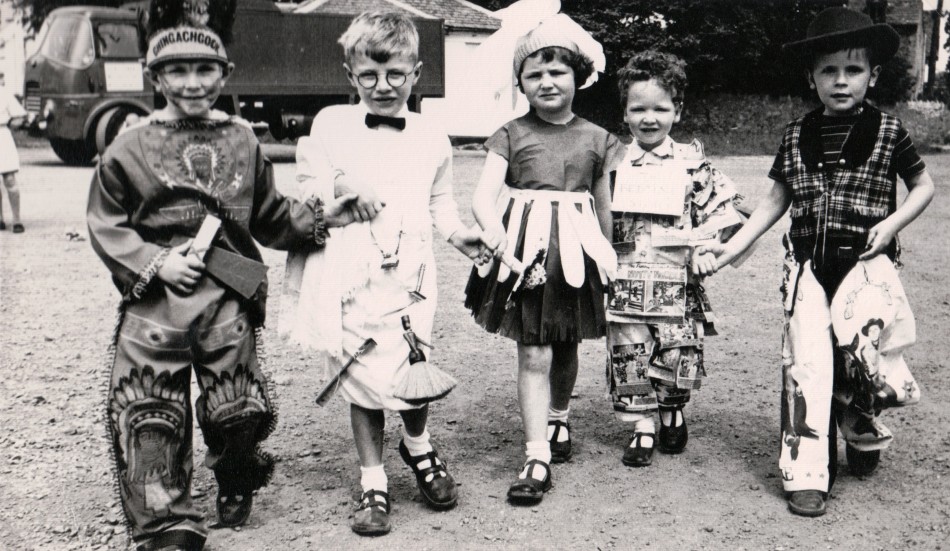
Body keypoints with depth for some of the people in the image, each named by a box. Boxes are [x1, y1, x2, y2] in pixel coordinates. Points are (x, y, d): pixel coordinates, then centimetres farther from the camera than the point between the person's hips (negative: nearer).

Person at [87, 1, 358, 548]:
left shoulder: (243, 142, 8)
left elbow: (271, 217, 14)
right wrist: (156, 261, -10)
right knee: (150, 420, -2)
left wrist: (319, 218, 1)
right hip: (154, 303, -1)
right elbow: (106, 225, 2)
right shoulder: (132, 146, 1)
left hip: (229, 300, 1)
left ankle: (237, 485, 38)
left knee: (238, 410, 7)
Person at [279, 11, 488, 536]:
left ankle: (418, 446, 29)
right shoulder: (331, 124, 5)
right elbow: (307, 192, 5)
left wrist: (459, 232, 1)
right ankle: (372, 483, 21)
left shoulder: (431, 137, 11)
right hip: (350, 278, -1)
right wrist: (342, 187, -14)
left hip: (407, 276, 1)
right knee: (362, 382, 4)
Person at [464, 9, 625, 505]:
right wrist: (493, 229, -28)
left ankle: (558, 419, 44)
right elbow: (483, 196, -11)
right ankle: (537, 459, -2)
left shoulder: (596, 139, 6)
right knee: (533, 354, -5)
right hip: (524, 251, -2)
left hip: (575, 251, 2)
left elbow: (603, 206, 13)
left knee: (566, 347, 17)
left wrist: (609, 259, 15)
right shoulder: (510, 136, 0)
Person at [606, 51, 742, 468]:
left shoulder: (692, 163, 2)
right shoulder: (615, 163, 4)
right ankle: (641, 429, 17)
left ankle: (672, 414, 31)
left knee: (678, 356, 3)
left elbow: (719, 210, 6)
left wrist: (706, 248, -6)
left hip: (677, 282, -1)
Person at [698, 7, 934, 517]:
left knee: (859, 350, -17)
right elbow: (777, 199, 17)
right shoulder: (796, 134, 9)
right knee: (805, 361, -4)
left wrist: (893, 222, -5)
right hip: (808, 263, 2)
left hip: (865, 260, -2)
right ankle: (806, 473, 3)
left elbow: (924, 185, 12)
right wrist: (735, 244, 10)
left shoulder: (888, 130, 3)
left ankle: (862, 429, 17)